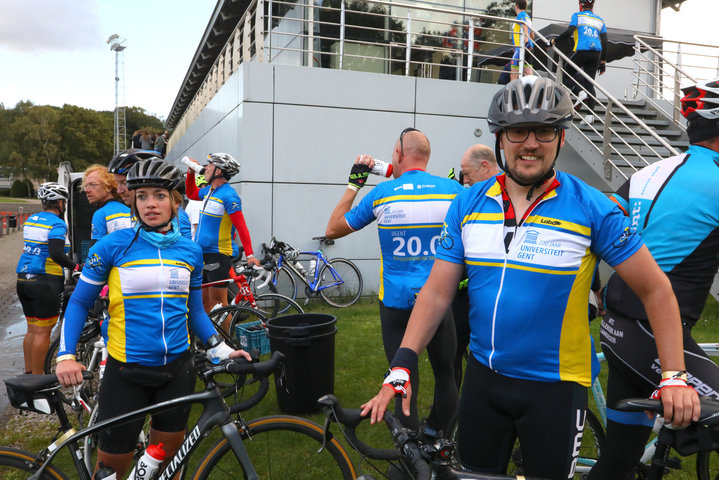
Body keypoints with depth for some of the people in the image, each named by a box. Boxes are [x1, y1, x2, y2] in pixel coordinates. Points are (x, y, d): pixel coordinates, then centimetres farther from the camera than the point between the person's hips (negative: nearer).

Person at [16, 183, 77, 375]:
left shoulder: (31, 220, 13)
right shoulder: (57, 224, -12)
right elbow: (55, 253, -26)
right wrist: (75, 266, -13)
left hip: (23, 280, 8)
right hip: (46, 282, -8)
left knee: (32, 329, 17)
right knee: (42, 332, -2)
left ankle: (28, 373, 25)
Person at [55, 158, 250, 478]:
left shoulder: (190, 250, 2)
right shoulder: (113, 245, -6)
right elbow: (79, 302, 0)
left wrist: (222, 350, 0)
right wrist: (65, 356, -12)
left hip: (177, 370, 3)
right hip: (125, 372, -2)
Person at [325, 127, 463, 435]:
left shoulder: (382, 193, -6)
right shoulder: (453, 190, -2)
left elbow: (333, 229, 5)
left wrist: (354, 182, 9)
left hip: (396, 302, -1)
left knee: (405, 379, 8)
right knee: (445, 373, 19)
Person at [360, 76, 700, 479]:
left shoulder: (593, 209, -12)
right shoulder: (468, 205, -3)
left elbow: (656, 290, -6)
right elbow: (438, 292, -4)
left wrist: (675, 376, -13)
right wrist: (401, 367, -12)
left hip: (557, 386, -3)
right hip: (483, 377, 3)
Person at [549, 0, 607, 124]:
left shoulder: (577, 15, 7)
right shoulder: (600, 20, 20)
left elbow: (569, 32, -9)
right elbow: (604, 43, 15)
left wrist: (553, 41, 2)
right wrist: (603, 62, 17)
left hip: (582, 51, -5)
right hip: (596, 53, 5)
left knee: (567, 72, 15)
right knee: (589, 83, 4)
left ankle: (580, 92, -11)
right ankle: (590, 115, -6)